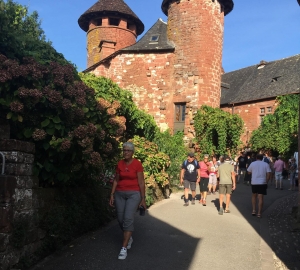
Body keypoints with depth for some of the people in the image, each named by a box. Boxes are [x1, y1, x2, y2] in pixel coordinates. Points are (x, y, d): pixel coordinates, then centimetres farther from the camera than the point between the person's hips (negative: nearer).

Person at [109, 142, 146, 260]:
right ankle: (129, 238, 34)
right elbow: (116, 180, 10)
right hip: (120, 194, 5)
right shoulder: (120, 164, 4)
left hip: (133, 194, -4)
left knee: (128, 219, -14)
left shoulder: (137, 164, -9)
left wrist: (143, 199, -7)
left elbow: (141, 182, -7)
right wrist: (112, 195, 4)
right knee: (120, 219, 6)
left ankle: (124, 248, -9)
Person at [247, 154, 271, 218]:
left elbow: (249, 172, 11)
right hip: (262, 183, -1)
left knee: (254, 196, 19)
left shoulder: (252, 163, 2)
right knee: (260, 198, 2)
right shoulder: (266, 164, 1)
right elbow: (268, 174, -5)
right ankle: (259, 213, 2)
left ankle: (254, 210, 12)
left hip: (254, 182, 1)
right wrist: (266, 182, 3)